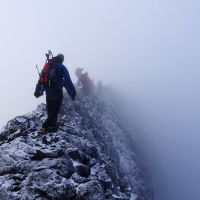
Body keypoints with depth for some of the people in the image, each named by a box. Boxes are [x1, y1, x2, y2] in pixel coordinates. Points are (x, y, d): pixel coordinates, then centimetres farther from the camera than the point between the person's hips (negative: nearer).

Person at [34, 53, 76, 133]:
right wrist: (72, 93, -5)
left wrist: (37, 91, 21)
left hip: (48, 92, 6)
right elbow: (67, 81, -9)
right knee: (55, 110, -3)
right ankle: (46, 126, -11)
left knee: (50, 110, 17)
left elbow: (41, 79, 15)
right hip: (57, 92, -6)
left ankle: (52, 125, 19)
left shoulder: (47, 66, 13)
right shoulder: (61, 67, -5)